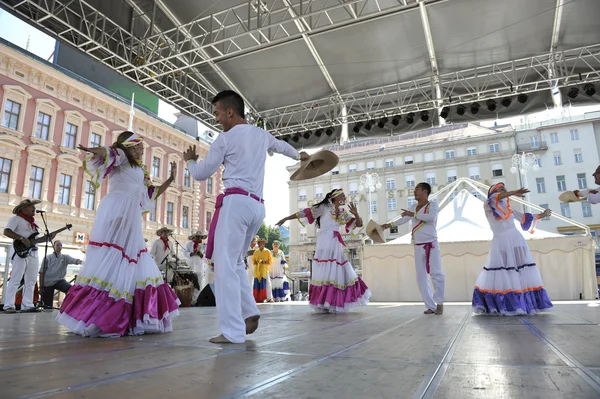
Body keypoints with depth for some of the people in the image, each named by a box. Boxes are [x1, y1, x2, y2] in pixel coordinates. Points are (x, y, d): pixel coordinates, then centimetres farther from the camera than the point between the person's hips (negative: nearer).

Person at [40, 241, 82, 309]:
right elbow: (42, 272, 3)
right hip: (47, 282, 0)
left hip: (59, 280, 0)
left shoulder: (65, 257, 4)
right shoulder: (47, 258, 2)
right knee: (48, 306, -1)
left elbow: (75, 260, -16)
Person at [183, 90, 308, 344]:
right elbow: (280, 145, 42)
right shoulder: (262, 135, 19)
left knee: (224, 264, -8)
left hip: (236, 202, -7)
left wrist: (190, 160, 29)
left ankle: (233, 331, -11)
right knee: (235, 262, 17)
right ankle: (250, 313, 7)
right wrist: (299, 156, 62)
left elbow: (201, 174, 6)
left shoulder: (225, 138, 1)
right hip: (257, 207, 8)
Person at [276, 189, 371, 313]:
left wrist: (356, 214, -3)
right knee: (327, 272, -8)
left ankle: (333, 304, 15)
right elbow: (306, 212, -1)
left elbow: (359, 224, 19)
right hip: (325, 243, -7)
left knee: (339, 272, 5)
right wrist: (286, 218, -3)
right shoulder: (325, 207, 2)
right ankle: (324, 304, -1)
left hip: (336, 245, 7)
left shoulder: (343, 213, 18)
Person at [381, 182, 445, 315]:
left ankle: (439, 303, 5)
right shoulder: (413, 207, 15)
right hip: (418, 246, 6)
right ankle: (430, 306, 6)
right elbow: (404, 219, 15)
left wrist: (413, 214, -19)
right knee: (421, 277, 2)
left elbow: (431, 217, -21)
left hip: (431, 244, -5)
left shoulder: (433, 204, -2)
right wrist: (390, 225, 5)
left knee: (436, 273, -11)